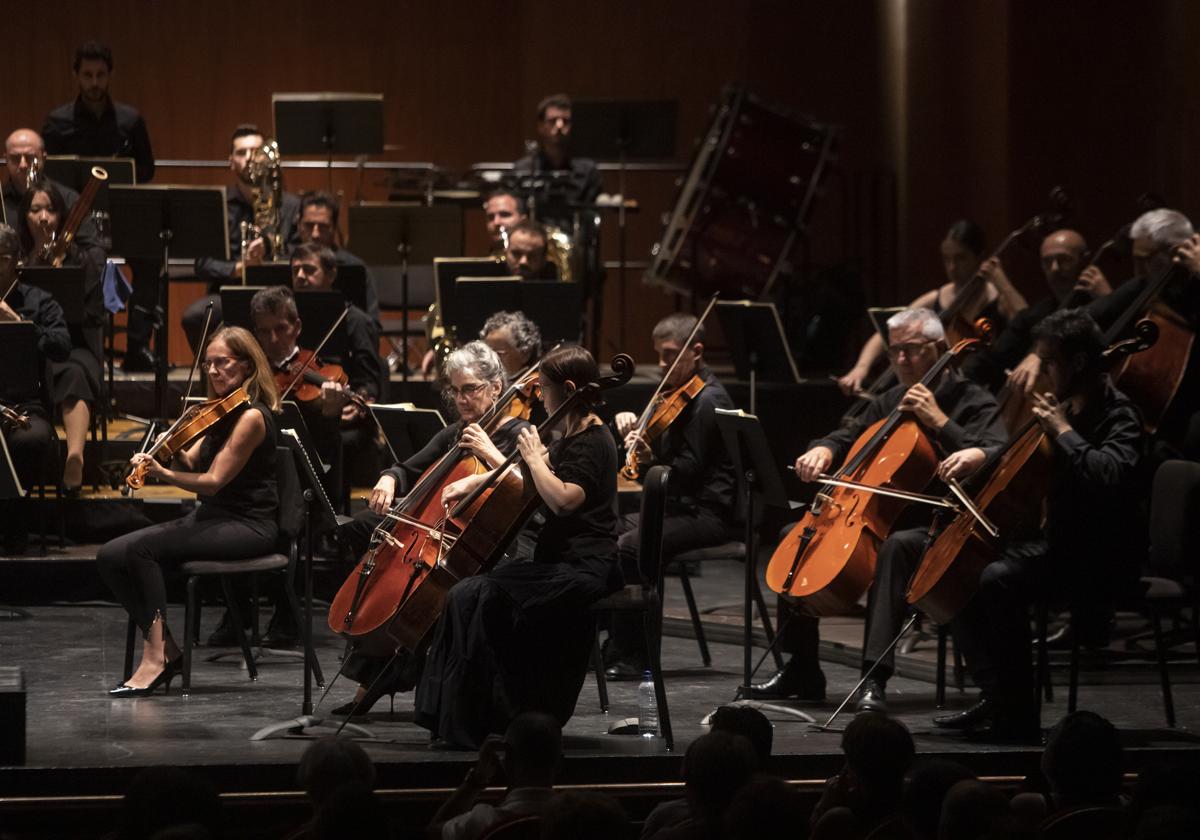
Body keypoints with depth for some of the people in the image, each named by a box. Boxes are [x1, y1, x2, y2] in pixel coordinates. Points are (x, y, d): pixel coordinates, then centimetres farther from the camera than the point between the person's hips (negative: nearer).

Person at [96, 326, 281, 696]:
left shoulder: (252, 416, -14)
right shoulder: (222, 413, 14)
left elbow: (213, 481, -19)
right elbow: (190, 466, 8)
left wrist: (162, 473, -31)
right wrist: (175, 450, -14)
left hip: (248, 525, -9)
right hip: (211, 517, 9)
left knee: (141, 547, -27)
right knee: (110, 556, -8)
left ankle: (158, 654, -22)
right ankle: (164, 650, -9)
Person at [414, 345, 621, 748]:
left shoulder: (592, 443, -15)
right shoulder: (574, 438, 15)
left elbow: (562, 498, -30)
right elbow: (522, 474, 30)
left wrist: (534, 457, -17)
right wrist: (472, 481, 19)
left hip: (581, 571, -11)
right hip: (567, 565, 11)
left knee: (471, 597, -20)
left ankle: (462, 726, -17)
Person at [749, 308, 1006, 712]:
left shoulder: (974, 402, -3)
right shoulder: (892, 401, 18)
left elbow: (997, 460, -17)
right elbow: (850, 435, 23)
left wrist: (939, 420, -21)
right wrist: (823, 451, -2)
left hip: (937, 529, -8)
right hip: (880, 520, 8)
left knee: (896, 546, -40)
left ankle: (875, 677, -45)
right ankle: (801, 668, 1)